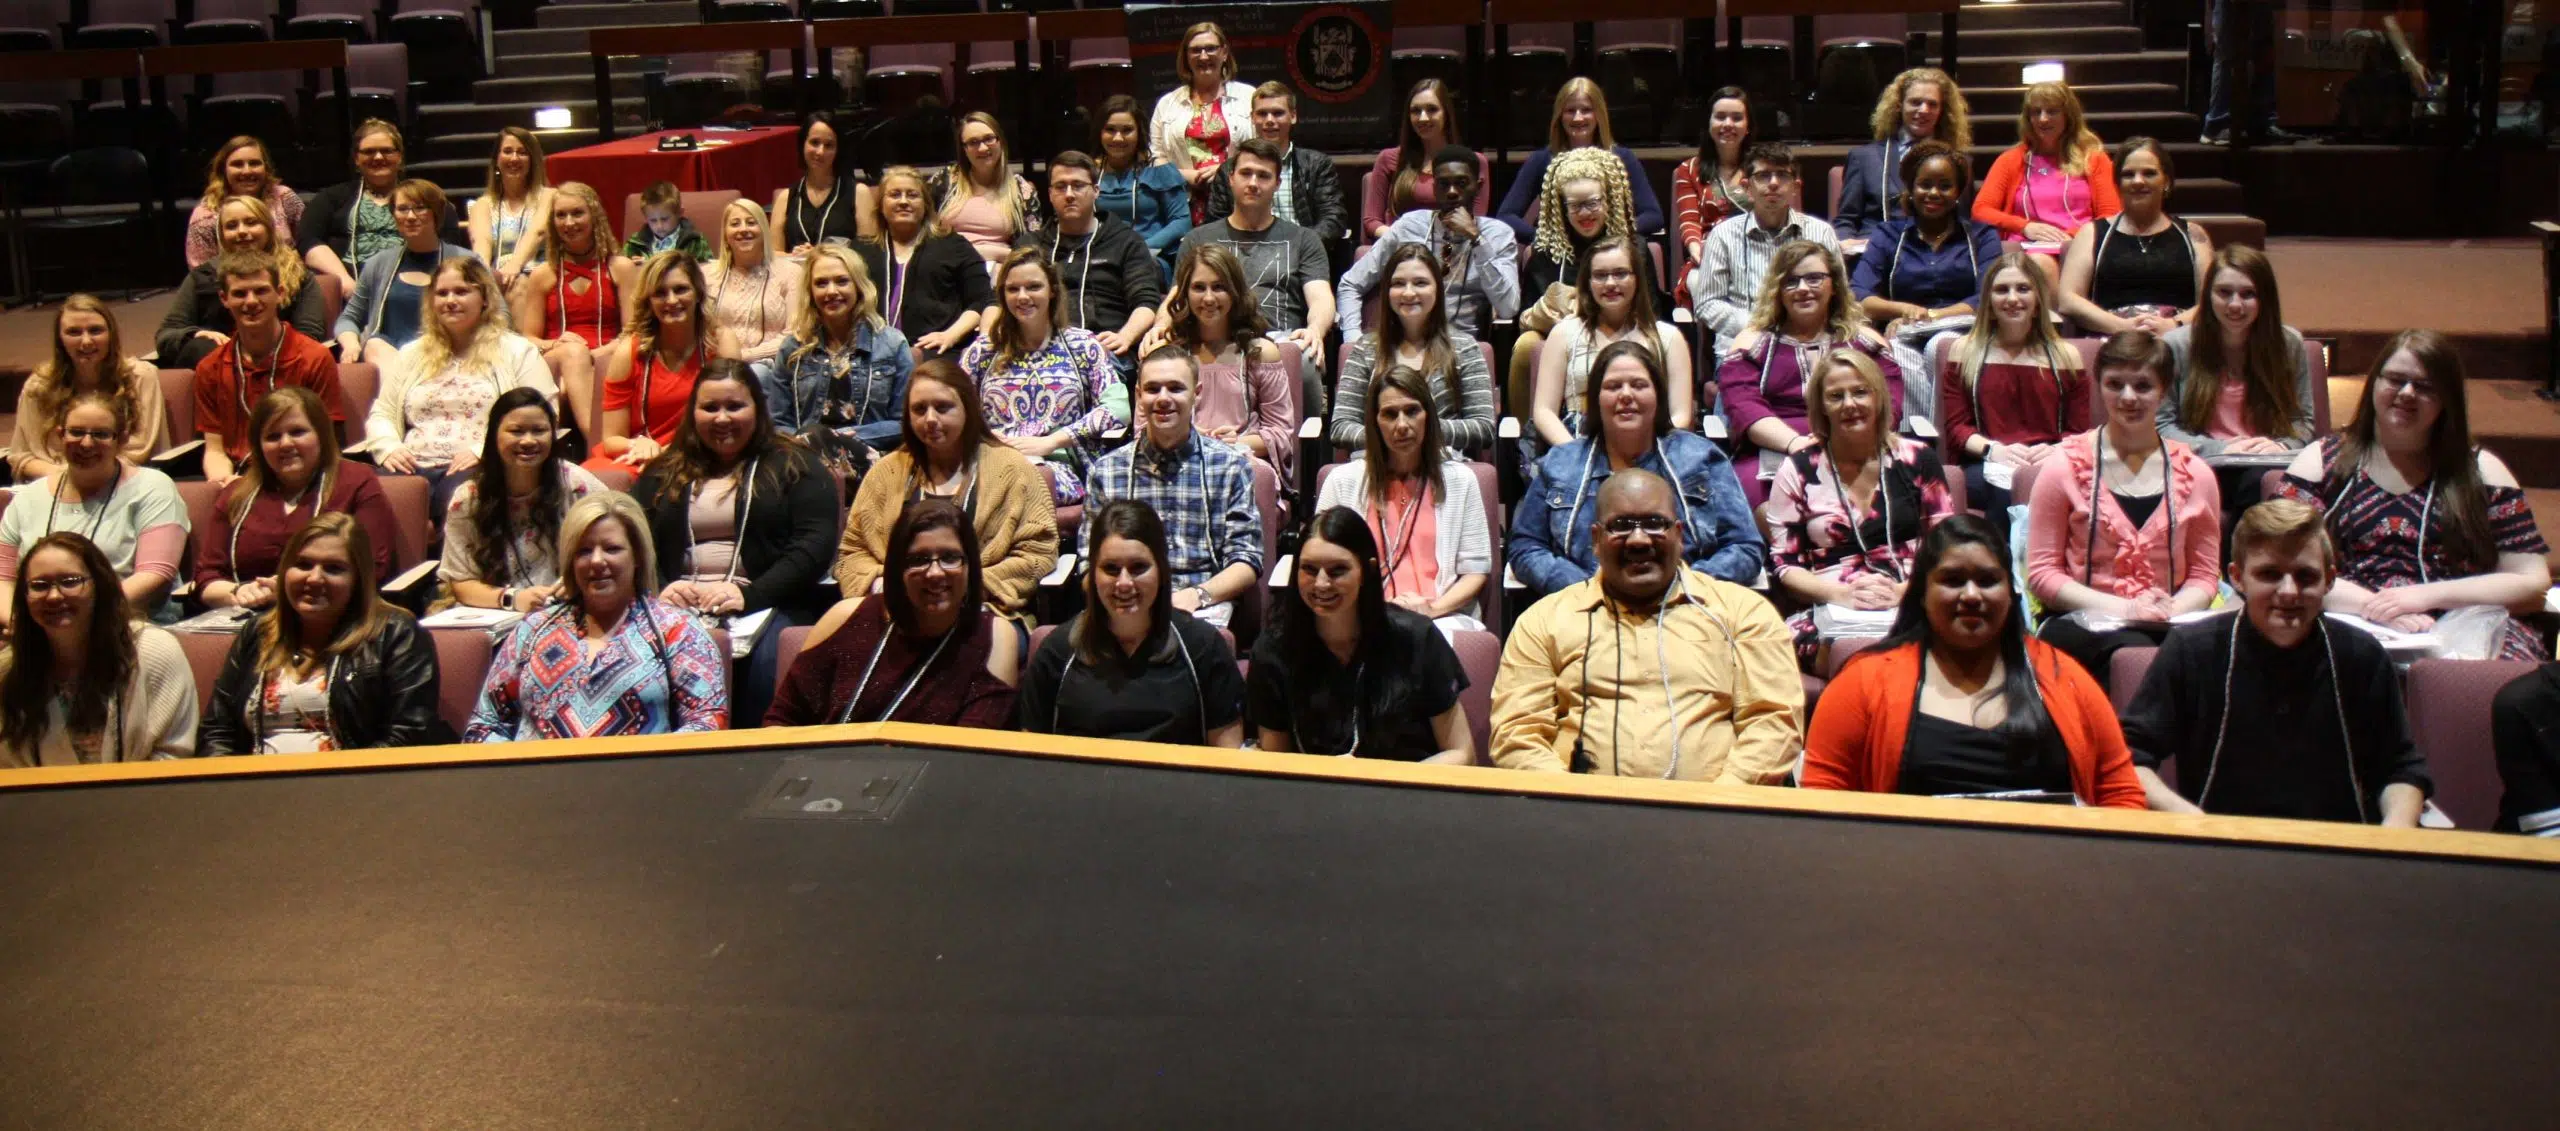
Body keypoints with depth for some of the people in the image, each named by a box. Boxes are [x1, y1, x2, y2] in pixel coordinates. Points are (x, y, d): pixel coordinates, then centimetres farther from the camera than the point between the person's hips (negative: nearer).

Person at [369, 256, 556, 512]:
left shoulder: (518, 352, 11)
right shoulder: (412, 354, 26)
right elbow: (382, 414, 24)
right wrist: (389, 448, 1)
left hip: (479, 470, -3)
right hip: (413, 467, 3)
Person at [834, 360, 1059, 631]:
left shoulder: (1011, 470, 7)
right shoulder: (886, 472, 17)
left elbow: (1037, 553, 0)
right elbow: (853, 551, 19)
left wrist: (971, 586, -12)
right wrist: (880, 583, -4)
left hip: (983, 613, -2)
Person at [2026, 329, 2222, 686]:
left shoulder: (2194, 474, 11)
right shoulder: (2065, 466, 3)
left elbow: (2204, 575, 13)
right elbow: (2042, 571, 1)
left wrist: (2172, 610, -10)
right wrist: (2121, 608, -12)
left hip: (2168, 627, 2)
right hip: (2079, 624, -2)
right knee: (2133, 652, -37)